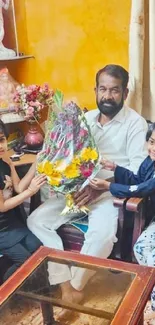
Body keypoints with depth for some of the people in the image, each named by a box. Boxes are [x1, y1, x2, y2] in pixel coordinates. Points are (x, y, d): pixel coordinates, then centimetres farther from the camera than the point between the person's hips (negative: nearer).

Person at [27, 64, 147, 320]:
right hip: (79, 188, 6)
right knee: (36, 220, -11)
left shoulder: (135, 123, -7)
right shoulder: (86, 118, 10)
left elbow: (138, 169, -15)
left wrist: (100, 188, -26)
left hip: (111, 192, -5)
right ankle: (66, 286, -11)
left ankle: (75, 286, -5)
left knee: (102, 234, -33)